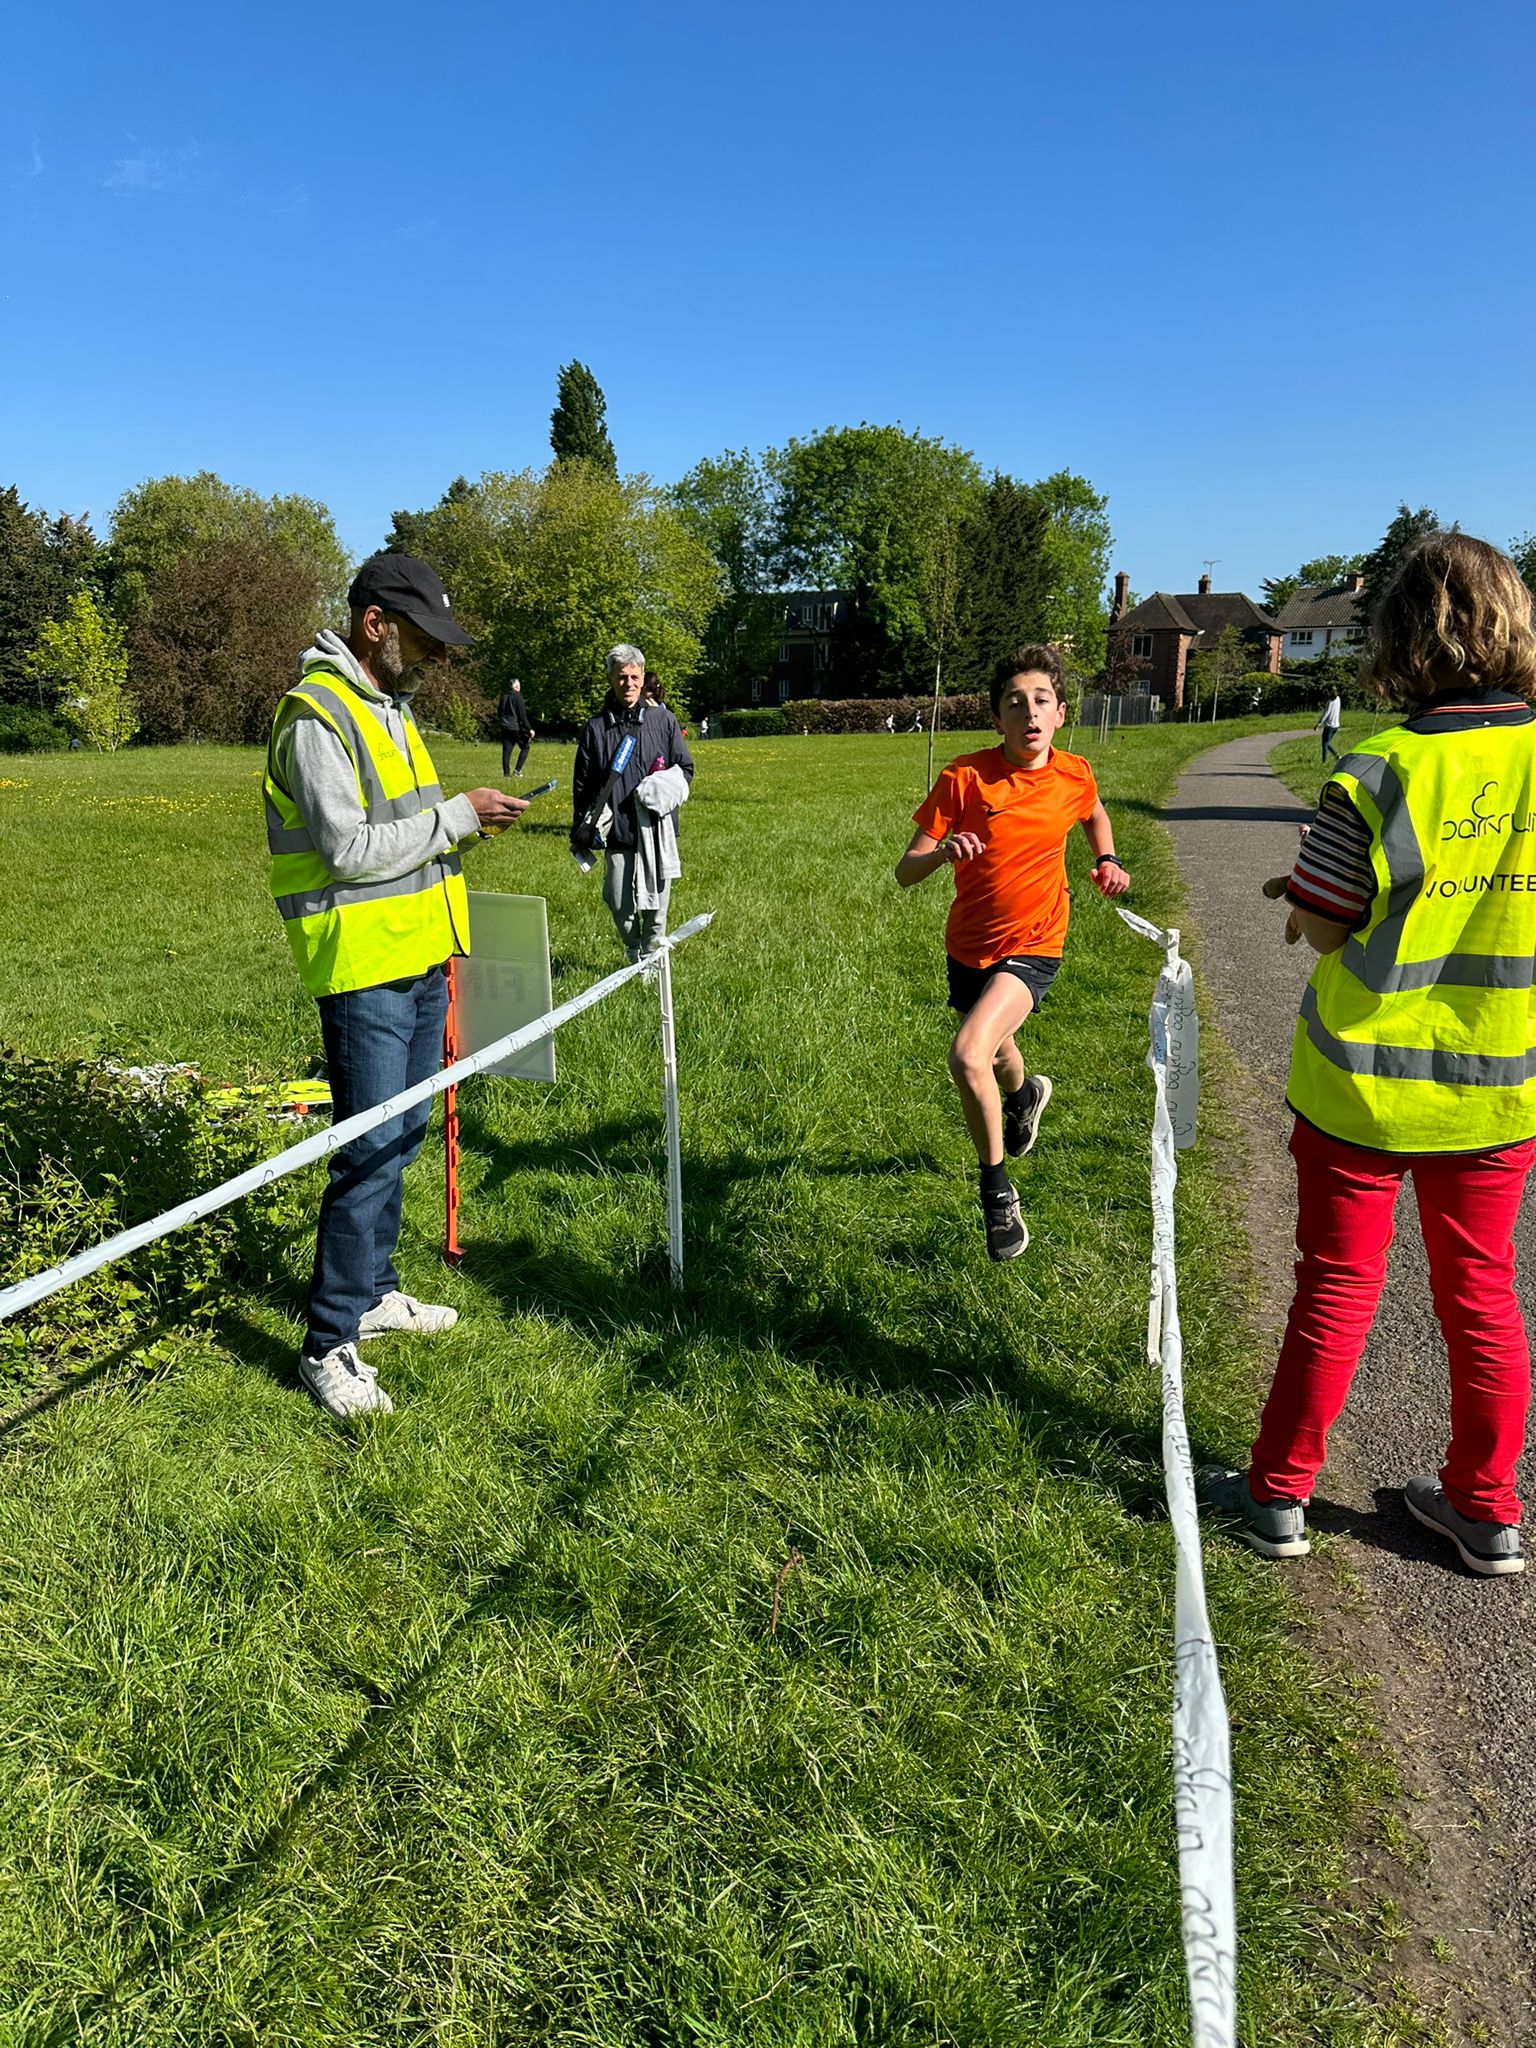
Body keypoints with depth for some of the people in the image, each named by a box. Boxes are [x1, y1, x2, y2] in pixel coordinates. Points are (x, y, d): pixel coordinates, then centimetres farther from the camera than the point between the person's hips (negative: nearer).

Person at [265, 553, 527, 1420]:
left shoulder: (392, 708, 16)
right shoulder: (318, 716, -14)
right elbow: (350, 850, -20)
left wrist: (465, 818, 5)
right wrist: (455, 816, -15)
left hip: (418, 959, 9)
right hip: (364, 967, -9)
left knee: (401, 1137, 16)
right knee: (371, 1150, -8)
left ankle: (373, 1291, 31)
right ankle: (329, 1344, 3)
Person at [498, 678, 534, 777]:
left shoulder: (504, 696, 10)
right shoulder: (517, 697, -9)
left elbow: (499, 712, 17)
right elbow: (522, 715, -13)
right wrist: (529, 729, -12)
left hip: (505, 728, 6)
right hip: (516, 728, -6)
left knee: (506, 751, 5)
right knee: (525, 747, 9)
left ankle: (506, 773, 3)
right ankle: (518, 770, -1)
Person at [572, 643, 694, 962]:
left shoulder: (662, 720, 5)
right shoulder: (597, 727, 5)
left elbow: (686, 768, 12)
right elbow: (582, 784, 10)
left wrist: (669, 789, -9)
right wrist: (580, 830, 6)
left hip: (656, 830, 0)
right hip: (616, 831, 0)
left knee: (656, 902, 5)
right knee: (620, 905, 0)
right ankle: (634, 957, 23)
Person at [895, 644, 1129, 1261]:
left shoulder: (1074, 776, -9)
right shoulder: (964, 777, -17)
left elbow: (1094, 814, 18)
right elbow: (905, 873, -19)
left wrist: (1108, 859, 0)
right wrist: (941, 851, -39)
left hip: (1033, 947, -2)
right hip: (968, 947, 2)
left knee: (968, 1055, -26)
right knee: (992, 1054, 26)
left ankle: (996, 1189, -3)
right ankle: (1025, 1092, 66)